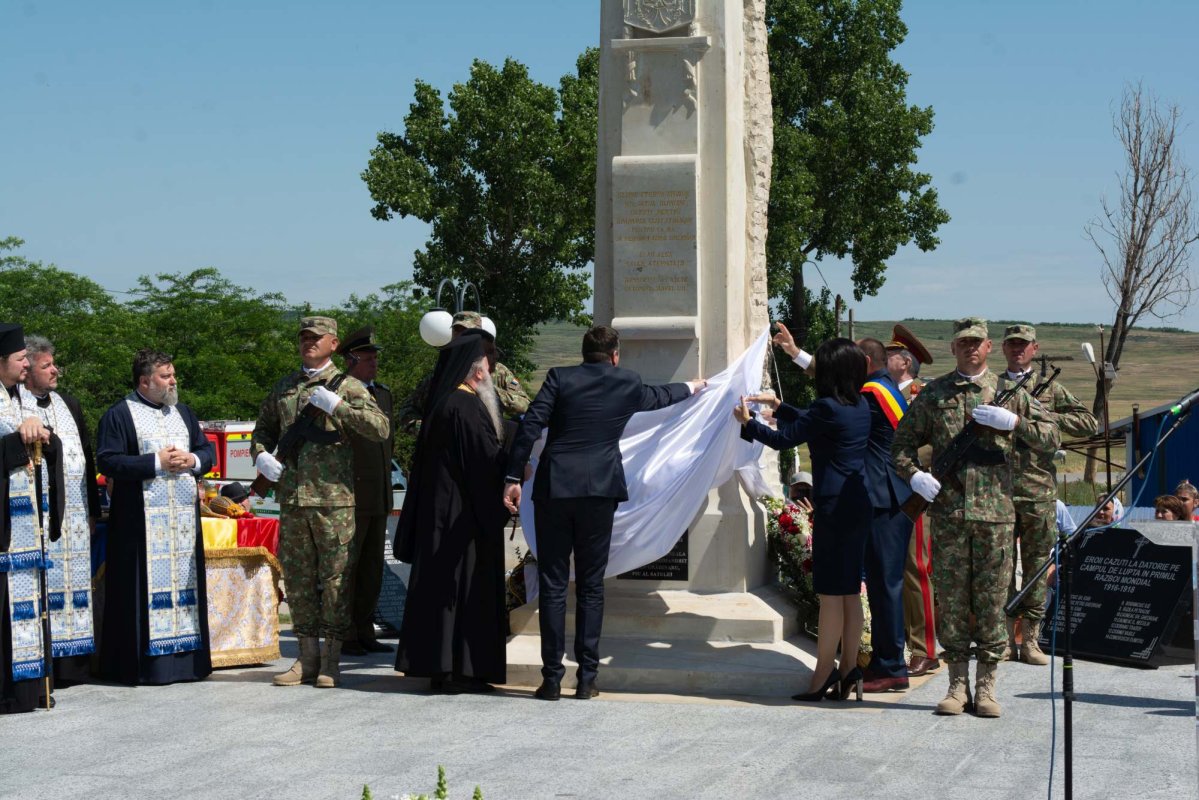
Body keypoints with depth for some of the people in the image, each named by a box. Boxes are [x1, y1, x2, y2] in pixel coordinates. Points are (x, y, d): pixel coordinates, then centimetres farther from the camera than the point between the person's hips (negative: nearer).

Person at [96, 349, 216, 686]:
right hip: (141, 517, -6)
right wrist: (157, 463, -15)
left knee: (185, 580, 6)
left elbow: (208, 450, 19)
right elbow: (107, 460, -11)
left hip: (185, 516, 6)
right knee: (147, 585, -6)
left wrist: (192, 460, -4)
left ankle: (187, 656, 11)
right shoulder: (119, 415, -2)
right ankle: (146, 662, -3)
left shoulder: (183, 412, 17)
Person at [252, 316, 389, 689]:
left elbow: (381, 428, -12)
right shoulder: (283, 388, 15)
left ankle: (331, 659, 6)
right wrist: (261, 455, 5)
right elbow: (263, 429, 26)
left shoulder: (347, 386, 1)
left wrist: (337, 405, -19)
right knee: (298, 579, 8)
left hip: (334, 497, -5)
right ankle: (308, 656, 17)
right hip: (292, 497, 5)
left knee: (335, 578, -2)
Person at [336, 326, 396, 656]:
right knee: (346, 565, -3)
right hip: (350, 495, -8)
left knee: (372, 567, 11)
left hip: (378, 497, 8)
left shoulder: (383, 393, 17)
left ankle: (364, 633, 19)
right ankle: (343, 637, 3)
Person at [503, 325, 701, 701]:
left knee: (552, 586, 3)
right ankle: (586, 678, 6)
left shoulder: (560, 377, 2)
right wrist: (691, 387, 50)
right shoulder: (628, 384, 8)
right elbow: (660, 396, 29)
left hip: (553, 490, 0)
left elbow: (530, 425, -7)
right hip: (599, 491, 1)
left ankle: (552, 679, 4)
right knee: (590, 588, 7)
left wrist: (513, 478, -4)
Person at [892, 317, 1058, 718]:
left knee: (991, 599, 1)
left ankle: (986, 686, 9)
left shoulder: (1009, 392, 9)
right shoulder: (932, 394, 9)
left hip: (995, 510, 0)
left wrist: (1013, 421, -9)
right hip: (947, 511, 1)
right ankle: (957, 684, 11)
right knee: (951, 598, 3)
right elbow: (902, 441, 13)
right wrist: (913, 474, -5)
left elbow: (1051, 438, 6)